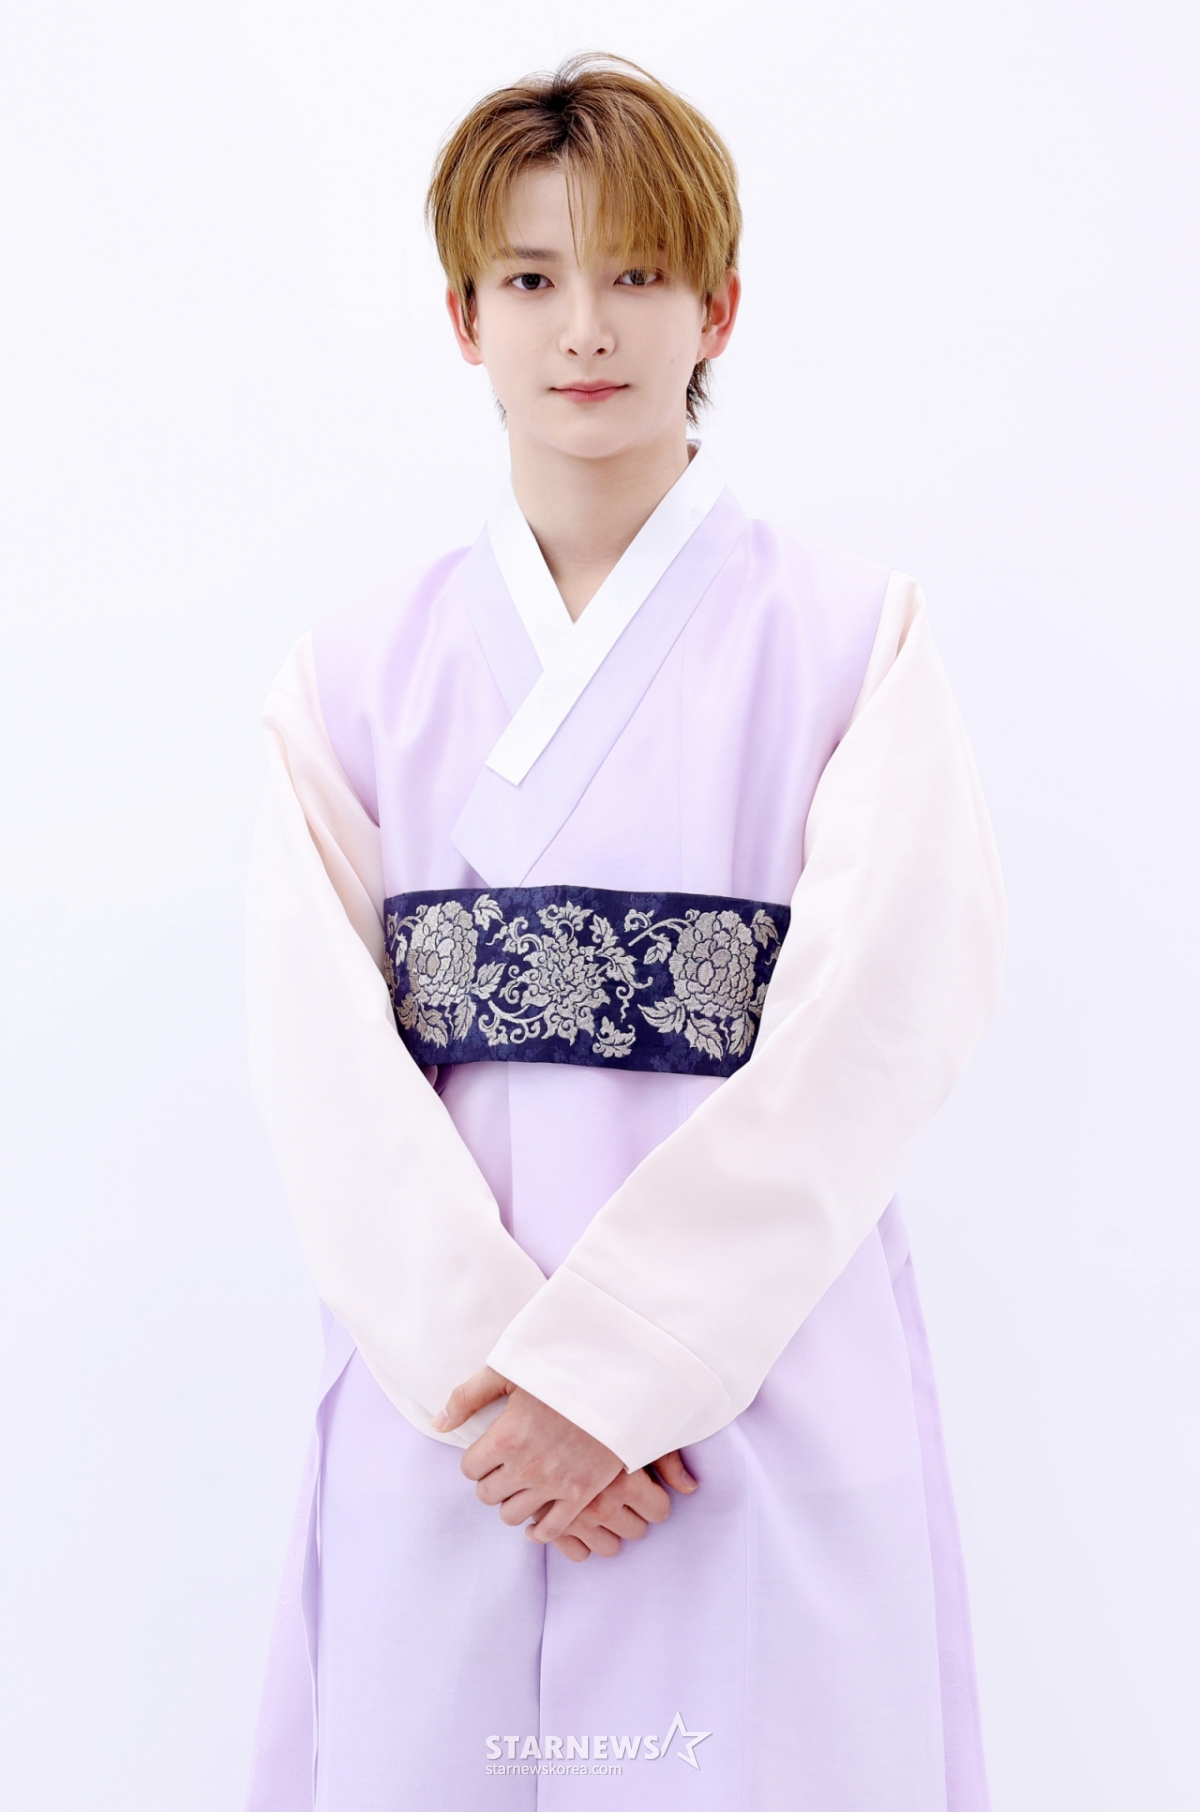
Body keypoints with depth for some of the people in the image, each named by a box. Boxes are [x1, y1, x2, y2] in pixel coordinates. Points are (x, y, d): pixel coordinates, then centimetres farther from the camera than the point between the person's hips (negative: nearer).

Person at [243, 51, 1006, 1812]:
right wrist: (483, 1364, -14)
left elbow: (877, 1030, -9)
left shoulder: (855, 639, 0)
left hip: (761, 1389, -1)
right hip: (442, 1402, 2)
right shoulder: (358, 673, 7)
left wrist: (605, 1364, -14)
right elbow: (324, 1062, -2)